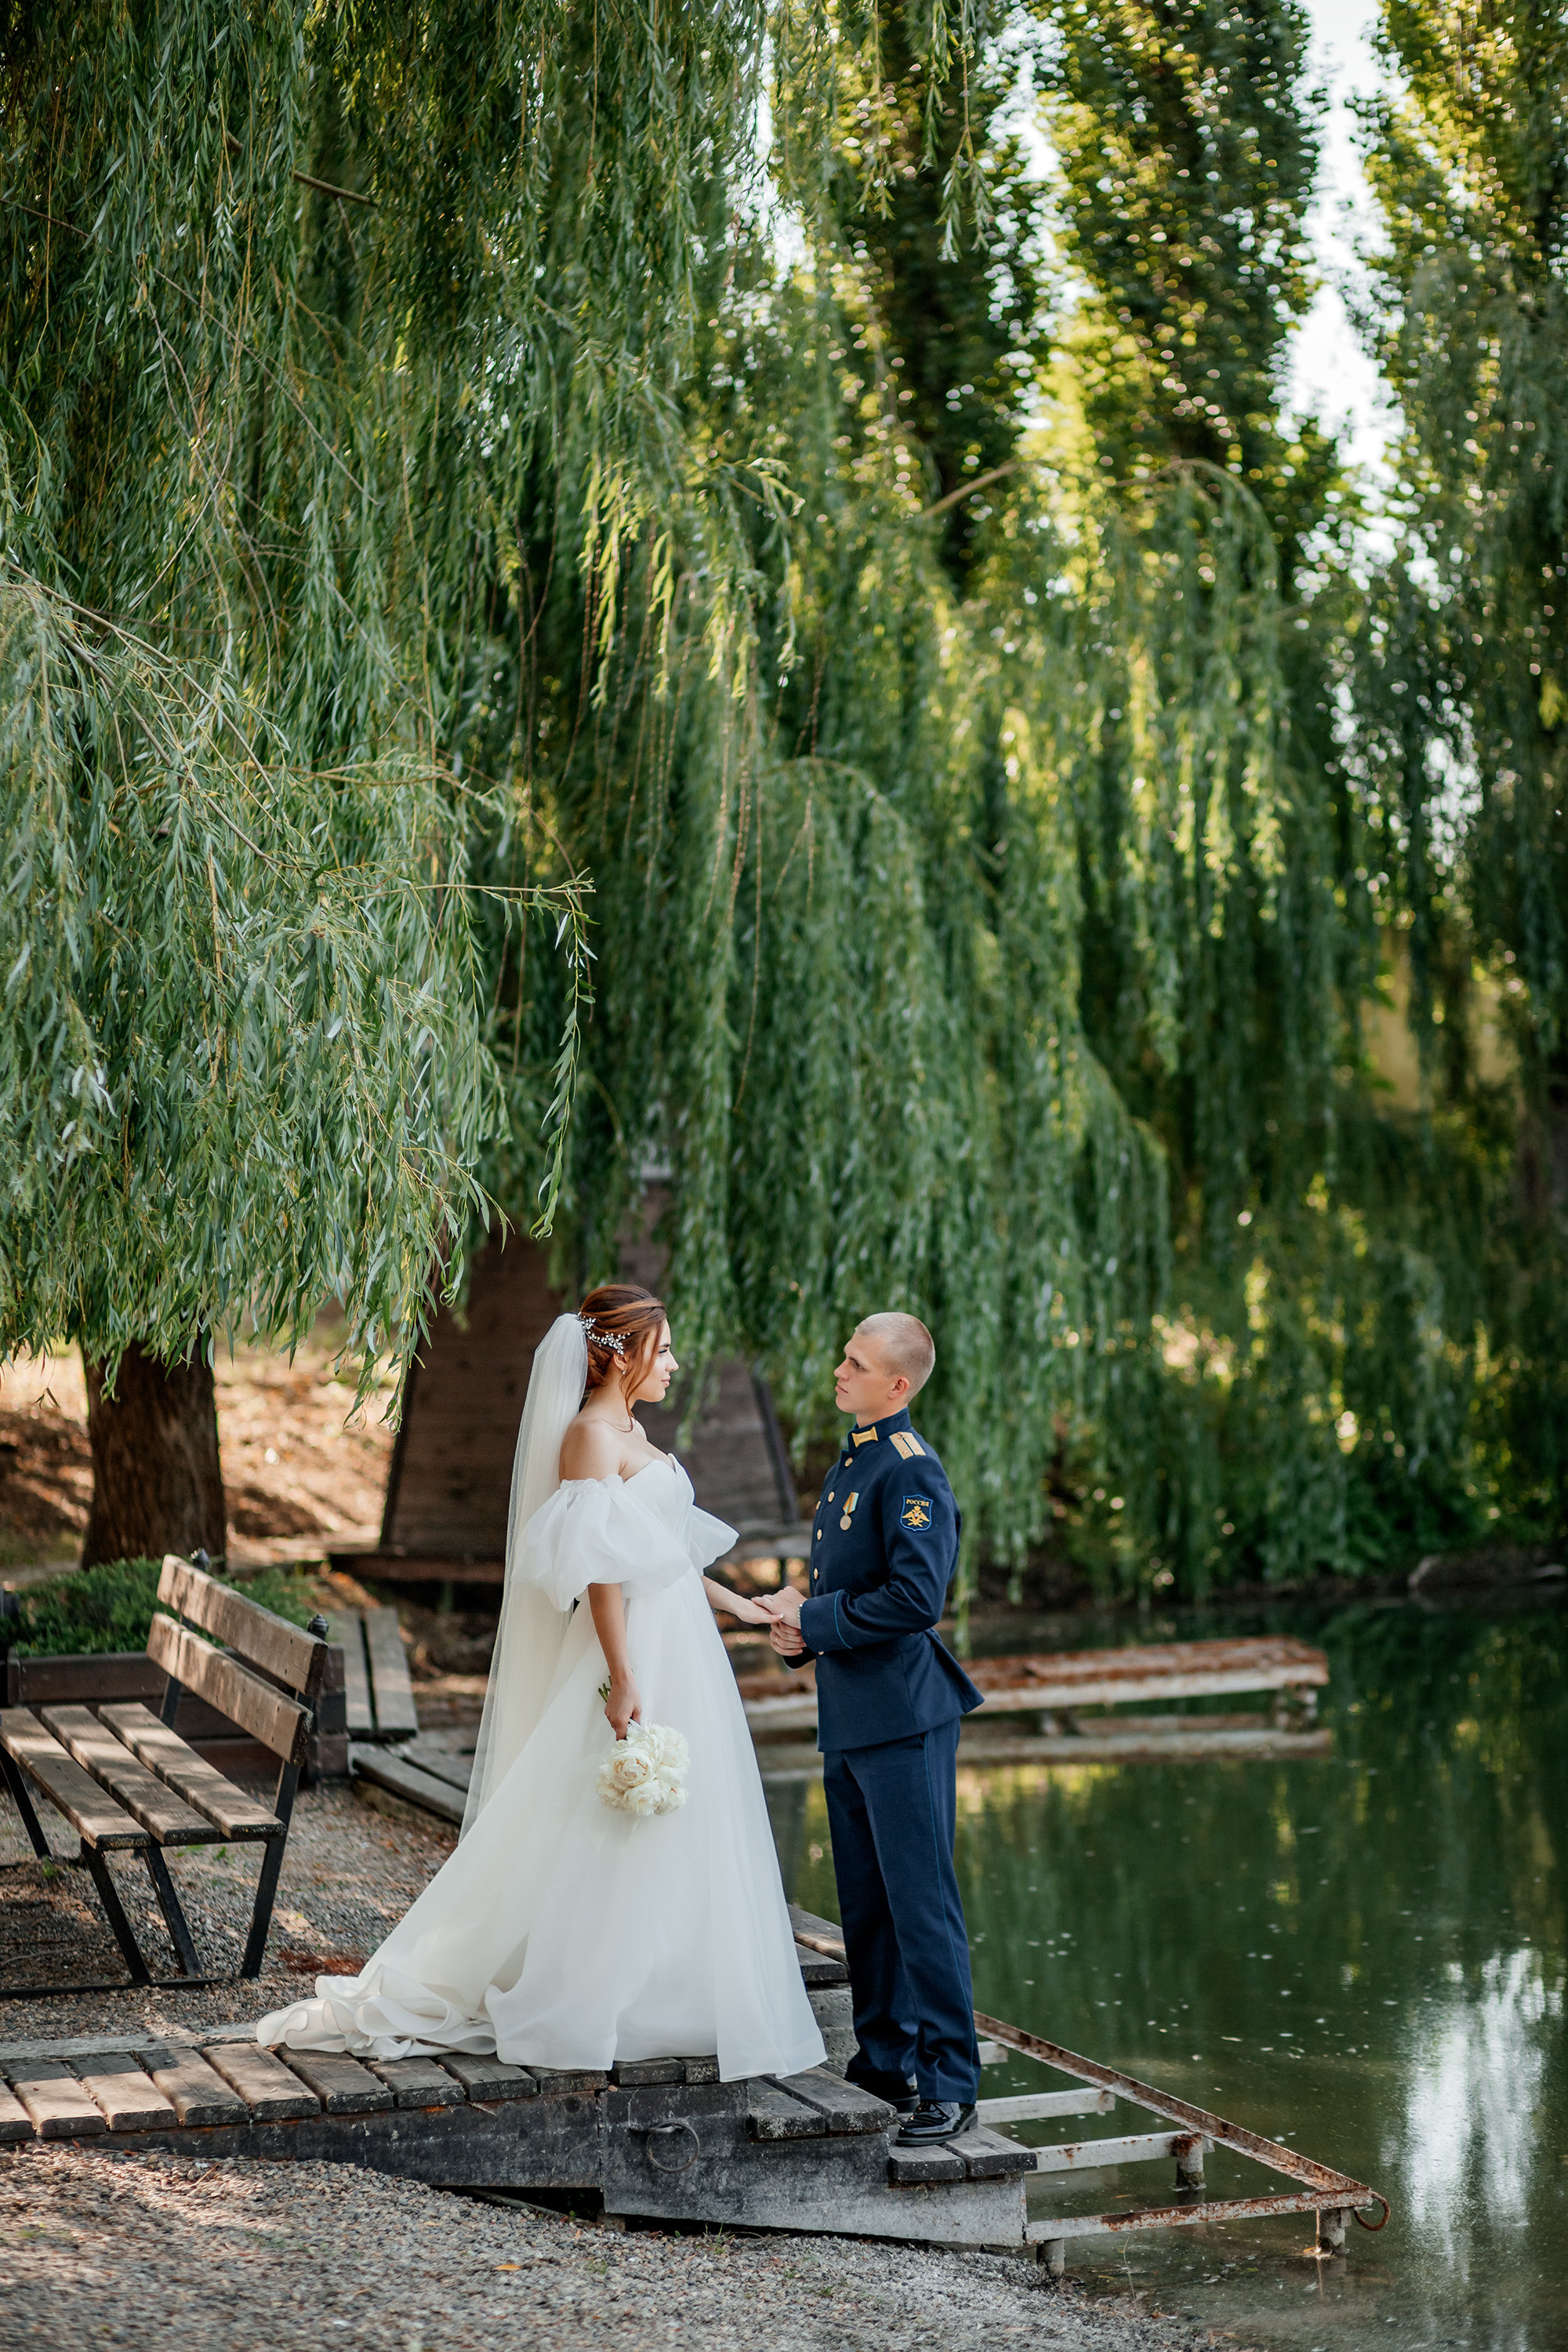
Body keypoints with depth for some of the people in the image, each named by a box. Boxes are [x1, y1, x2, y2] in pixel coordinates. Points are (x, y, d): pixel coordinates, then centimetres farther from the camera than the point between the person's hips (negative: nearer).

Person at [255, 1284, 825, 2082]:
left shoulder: (630, 1432, 13)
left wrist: (730, 1601, 23)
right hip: (635, 1656, -10)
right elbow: (602, 1569, -21)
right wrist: (623, 1679, -24)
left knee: (670, 1837, 12)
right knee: (600, 1836, -3)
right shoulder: (589, 1435, -15)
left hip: (679, 1650, 10)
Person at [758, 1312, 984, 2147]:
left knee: (921, 1903, -5)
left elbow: (915, 1597, -23)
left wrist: (813, 1620, -14)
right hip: (848, 1717, 10)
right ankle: (884, 2064, 26)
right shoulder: (849, 1465, 16)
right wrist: (802, 1617, 5)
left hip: (902, 1716, -10)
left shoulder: (911, 1471, -15)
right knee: (863, 1904, 16)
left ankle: (947, 2086, 1)